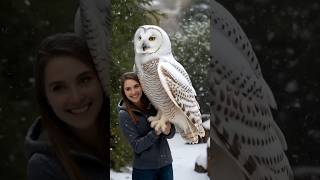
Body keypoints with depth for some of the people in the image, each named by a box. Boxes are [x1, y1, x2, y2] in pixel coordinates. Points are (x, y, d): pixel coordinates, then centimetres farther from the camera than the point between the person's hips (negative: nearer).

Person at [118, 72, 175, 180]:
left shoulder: (153, 104, -2)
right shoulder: (124, 115, -11)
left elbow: (172, 133, 3)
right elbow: (137, 147, -13)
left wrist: (168, 131, -19)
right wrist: (155, 133, -25)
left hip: (166, 164, 3)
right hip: (144, 170, -3)